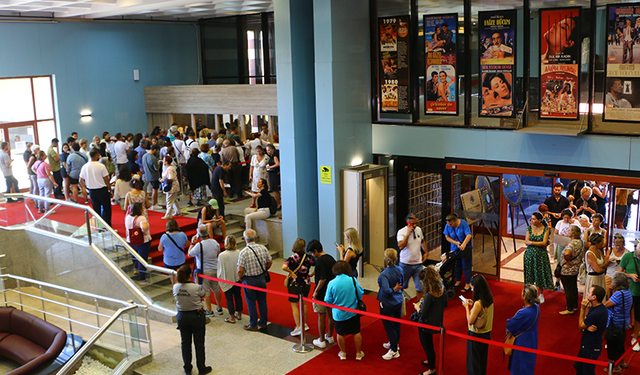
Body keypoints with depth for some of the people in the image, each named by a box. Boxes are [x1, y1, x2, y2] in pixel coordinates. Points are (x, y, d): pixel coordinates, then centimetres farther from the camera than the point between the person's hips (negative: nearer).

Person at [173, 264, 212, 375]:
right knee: (199, 343, 12)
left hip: (182, 316, 4)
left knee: (185, 342, 18)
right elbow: (203, 295, -4)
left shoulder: (175, 287, -12)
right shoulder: (196, 287, -24)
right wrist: (197, 282, 6)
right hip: (196, 316, -4)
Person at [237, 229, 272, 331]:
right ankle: (263, 322, 29)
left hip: (249, 281, -4)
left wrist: (240, 278, -1)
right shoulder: (263, 248, -7)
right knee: (262, 301, 17)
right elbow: (270, 262, 4)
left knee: (251, 303, 9)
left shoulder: (243, 252, -20)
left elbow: (240, 270, -20)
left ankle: (253, 325, 19)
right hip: (261, 278, 5)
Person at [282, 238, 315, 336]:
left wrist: (291, 272, -17)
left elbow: (284, 267, -33)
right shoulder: (309, 258, -7)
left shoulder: (292, 258, -18)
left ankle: (298, 327, 3)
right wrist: (310, 274, 10)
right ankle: (304, 324, 32)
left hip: (294, 285, -4)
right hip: (306, 284, 5)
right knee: (304, 303, 21)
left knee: (294, 305, 5)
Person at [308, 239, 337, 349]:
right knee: (330, 314, 19)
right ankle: (330, 336, 33)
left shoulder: (320, 261, -21)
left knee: (321, 316, 3)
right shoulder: (331, 258, 4)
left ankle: (321, 341, 12)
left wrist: (316, 291, -14)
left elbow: (322, 279, -26)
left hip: (322, 294, -8)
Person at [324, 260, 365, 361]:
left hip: (339, 314, 0)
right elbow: (360, 294, -4)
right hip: (353, 312, 1)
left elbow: (328, 301, -9)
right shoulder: (353, 280, -15)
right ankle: (358, 353, 25)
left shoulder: (331, 283, -16)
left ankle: (343, 353, 30)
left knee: (340, 334, 16)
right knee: (356, 332, 15)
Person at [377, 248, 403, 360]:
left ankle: (394, 350, 13)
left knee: (388, 326, 6)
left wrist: (393, 289, -19)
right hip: (398, 301, 7)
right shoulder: (400, 270, -6)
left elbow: (386, 290, -35)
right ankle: (394, 343, 41)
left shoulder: (384, 274, -27)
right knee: (396, 323, 22)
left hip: (387, 304, -7)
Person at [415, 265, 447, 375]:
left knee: (428, 346, 13)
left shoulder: (429, 295, -32)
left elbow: (422, 315, -26)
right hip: (438, 322, 8)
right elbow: (445, 304, 9)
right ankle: (430, 360, 51)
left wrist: (417, 307, -5)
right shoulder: (442, 289, -9)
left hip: (427, 325, -8)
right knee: (428, 344, 30)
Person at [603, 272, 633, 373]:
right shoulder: (627, 291, 0)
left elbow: (605, 306, -21)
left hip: (615, 325, -9)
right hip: (624, 324, 9)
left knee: (613, 346, 8)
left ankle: (616, 368, 22)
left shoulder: (619, 294, -29)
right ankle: (622, 362, 44)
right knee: (620, 344, 27)